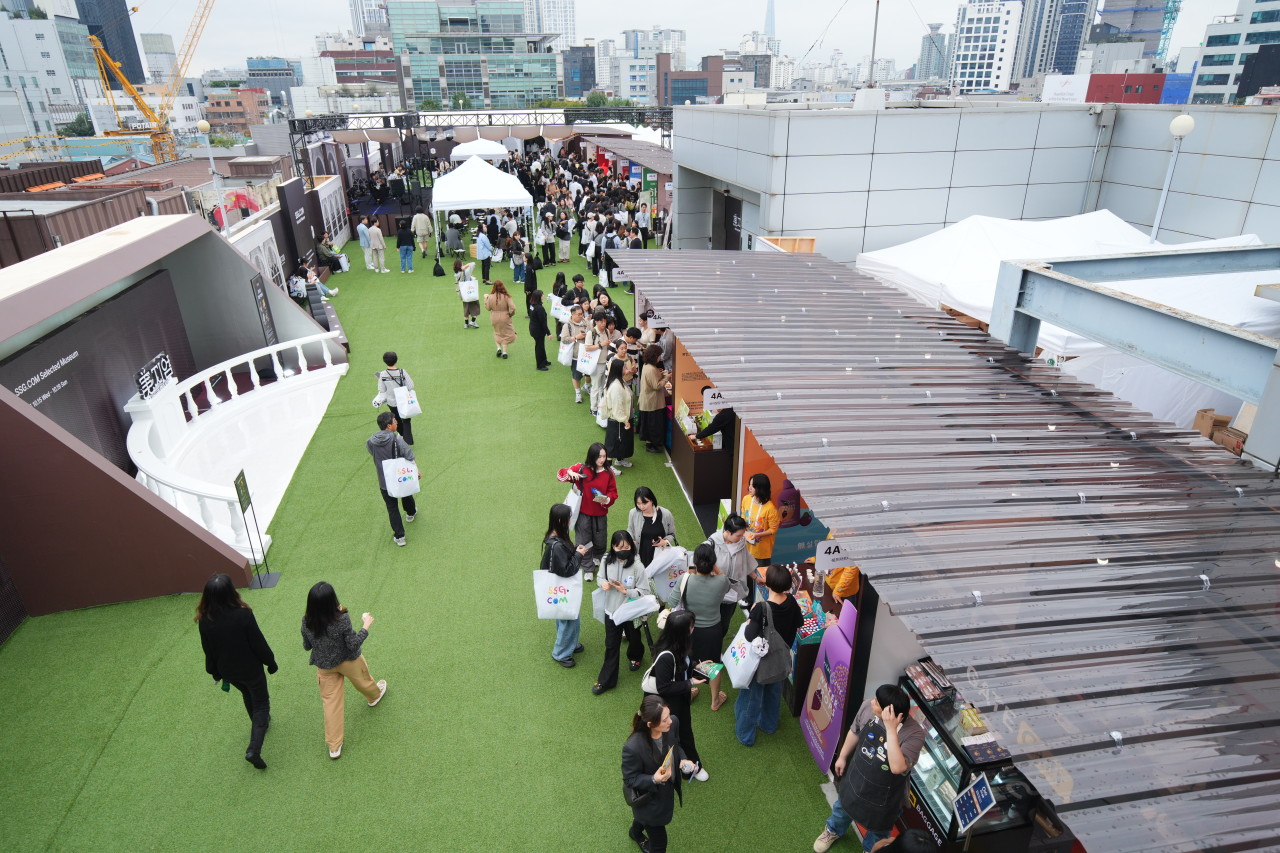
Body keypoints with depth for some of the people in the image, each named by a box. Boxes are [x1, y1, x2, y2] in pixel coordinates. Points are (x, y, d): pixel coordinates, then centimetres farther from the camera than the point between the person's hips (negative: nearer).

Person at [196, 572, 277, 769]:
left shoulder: (205, 621, -18)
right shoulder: (243, 615, -30)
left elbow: (208, 651, -3)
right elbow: (259, 643, -18)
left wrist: (215, 672, 14)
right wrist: (271, 663, -1)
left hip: (227, 671, 4)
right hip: (250, 669, -4)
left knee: (248, 696, 31)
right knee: (261, 702, 13)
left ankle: (259, 724, 53)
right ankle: (254, 750, 3)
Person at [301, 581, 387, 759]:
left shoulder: (307, 622, -23)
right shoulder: (342, 619, -35)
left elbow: (306, 646, -6)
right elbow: (353, 645, -24)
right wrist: (366, 627, -13)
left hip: (324, 666, 2)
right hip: (348, 661, -2)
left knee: (331, 703, 15)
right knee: (362, 680, 30)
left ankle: (334, 747, 22)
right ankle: (374, 696, 63)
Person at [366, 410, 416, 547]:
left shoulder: (371, 441, -10)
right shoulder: (396, 439, -21)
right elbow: (409, 456, -18)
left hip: (384, 481, 1)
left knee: (392, 508, 12)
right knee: (406, 495, 31)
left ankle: (399, 536, 13)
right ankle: (411, 513, 59)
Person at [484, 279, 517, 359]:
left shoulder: (490, 296, -13)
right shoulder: (506, 296, -17)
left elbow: (488, 308, -2)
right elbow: (513, 308, -21)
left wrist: (486, 298, 9)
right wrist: (510, 314, -1)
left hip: (494, 318, 2)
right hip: (505, 317, -2)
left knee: (497, 333, 26)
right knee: (506, 334, 16)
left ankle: (499, 348, 13)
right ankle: (504, 352, 14)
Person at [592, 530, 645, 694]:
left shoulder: (637, 566, -25)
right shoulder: (607, 561, -15)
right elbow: (600, 577, 3)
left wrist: (626, 591, -31)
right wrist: (603, 582, -20)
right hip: (611, 610, 2)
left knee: (633, 639, 26)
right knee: (611, 646, 13)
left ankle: (635, 657, 60)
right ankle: (606, 680, 27)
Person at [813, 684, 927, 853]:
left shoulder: (914, 734, -37)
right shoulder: (868, 707, -25)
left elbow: (897, 767, -48)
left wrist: (891, 729, -51)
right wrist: (842, 757, 7)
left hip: (883, 794, -4)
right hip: (856, 775, 4)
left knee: (878, 827, 26)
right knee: (843, 804, 32)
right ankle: (833, 830, 65)